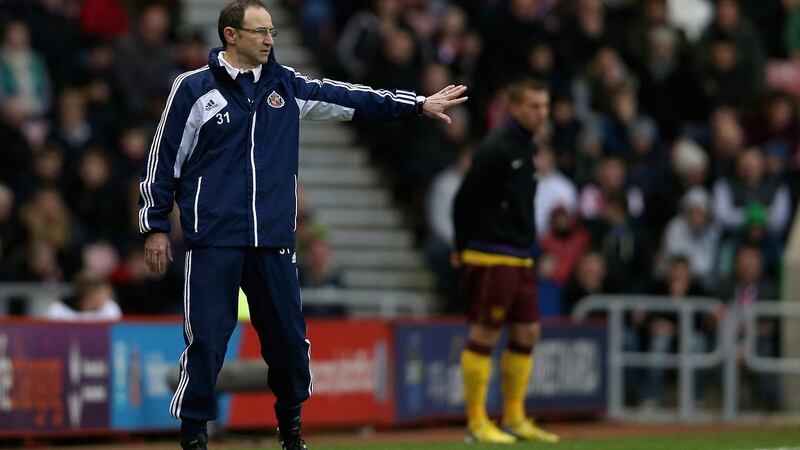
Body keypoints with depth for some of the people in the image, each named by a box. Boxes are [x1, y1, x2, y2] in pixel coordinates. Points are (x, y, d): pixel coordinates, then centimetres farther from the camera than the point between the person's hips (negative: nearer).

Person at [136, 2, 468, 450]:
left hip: (273, 240, 4)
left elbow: (347, 97, 13)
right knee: (206, 339, -7)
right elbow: (164, 157, 2)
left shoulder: (286, 85, 9)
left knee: (289, 336, 7)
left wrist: (417, 105, 11)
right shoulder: (194, 89, -2)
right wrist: (157, 227, 1)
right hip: (213, 240, -4)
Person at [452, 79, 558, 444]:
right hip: (491, 259, -9)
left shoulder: (528, 149, 13)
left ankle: (514, 419, 18)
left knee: (527, 333, 10)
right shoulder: (496, 150, -15)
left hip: (520, 259, 9)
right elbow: (464, 200, -14)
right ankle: (476, 423, 1)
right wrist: (463, 249, -6)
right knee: (484, 335, -4)